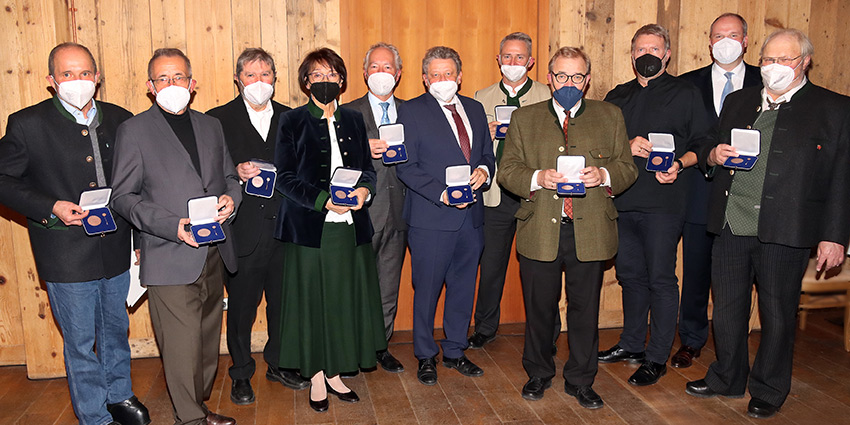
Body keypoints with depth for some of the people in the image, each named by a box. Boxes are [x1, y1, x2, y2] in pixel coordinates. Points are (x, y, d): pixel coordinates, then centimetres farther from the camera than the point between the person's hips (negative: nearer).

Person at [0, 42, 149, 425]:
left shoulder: (120, 120, 3)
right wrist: (50, 207, -17)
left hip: (116, 249, 4)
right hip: (66, 255, -4)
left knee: (116, 329, 20)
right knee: (80, 342, 8)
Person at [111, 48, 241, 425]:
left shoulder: (211, 126, 13)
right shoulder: (133, 130, -1)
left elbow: (229, 176, 21)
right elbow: (123, 197, -5)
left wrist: (230, 198, -4)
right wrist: (173, 226, -17)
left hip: (214, 254, 5)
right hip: (170, 260, -5)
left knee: (208, 339, 16)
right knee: (182, 347, -3)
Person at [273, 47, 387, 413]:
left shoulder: (353, 120, 13)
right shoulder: (292, 122, 1)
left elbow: (368, 168, 15)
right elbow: (285, 177, -5)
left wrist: (364, 189, -8)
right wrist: (324, 200, -18)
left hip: (350, 228, 4)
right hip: (309, 228, -3)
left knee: (346, 299, 7)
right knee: (313, 302, 3)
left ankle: (335, 372, 23)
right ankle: (316, 377, 18)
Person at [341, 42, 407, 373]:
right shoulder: (347, 113, 3)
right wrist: (363, 150, -20)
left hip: (397, 212, 3)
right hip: (362, 212, -3)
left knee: (389, 287, 12)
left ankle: (381, 346, 27)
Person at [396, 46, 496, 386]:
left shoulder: (475, 109, 13)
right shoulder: (412, 111, -3)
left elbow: (488, 154, 17)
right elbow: (406, 167, -8)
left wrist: (483, 171, -6)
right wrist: (442, 193, -19)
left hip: (471, 217, 5)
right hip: (431, 218, -5)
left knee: (463, 288, 14)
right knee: (426, 290, 4)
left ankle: (455, 351, 30)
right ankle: (426, 357, 23)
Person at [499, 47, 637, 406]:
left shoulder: (610, 116, 10)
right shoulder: (524, 118, 9)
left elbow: (628, 168, 8)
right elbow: (507, 170, 4)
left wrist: (604, 175, -13)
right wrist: (538, 178, -15)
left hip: (590, 232, 0)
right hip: (539, 231, 0)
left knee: (585, 310, 9)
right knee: (539, 309, 12)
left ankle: (580, 380, 28)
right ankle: (538, 374, 33)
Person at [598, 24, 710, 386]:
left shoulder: (686, 94, 5)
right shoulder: (617, 97, 16)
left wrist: (679, 164, -16)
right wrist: (627, 146, -8)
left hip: (664, 202, -4)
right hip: (623, 200, 5)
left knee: (661, 279, -1)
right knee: (630, 275, 13)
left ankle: (657, 358, 10)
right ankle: (631, 345, 28)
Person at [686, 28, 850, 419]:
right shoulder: (737, 102, 14)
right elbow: (710, 152, 20)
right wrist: (713, 156, -4)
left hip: (784, 232, -4)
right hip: (730, 226, 4)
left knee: (777, 314, 8)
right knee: (726, 308, 13)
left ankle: (768, 391, 27)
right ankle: (727, 379, 32)